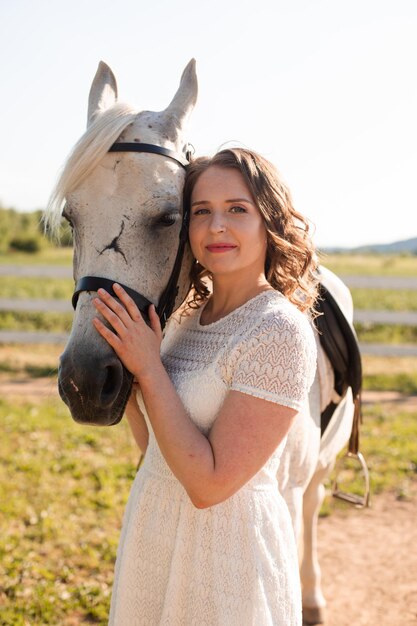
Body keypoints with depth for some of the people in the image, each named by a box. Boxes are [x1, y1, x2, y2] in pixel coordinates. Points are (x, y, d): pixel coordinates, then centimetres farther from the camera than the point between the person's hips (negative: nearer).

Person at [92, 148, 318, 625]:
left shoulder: (281, 331, -21)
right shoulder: (187, 318, 2)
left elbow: (209, 484, -24)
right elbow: (153, 444, 7)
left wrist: (149, 369, -21)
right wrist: (125, 364, -3)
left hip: (229, 547, -7)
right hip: (155, 536, 8)